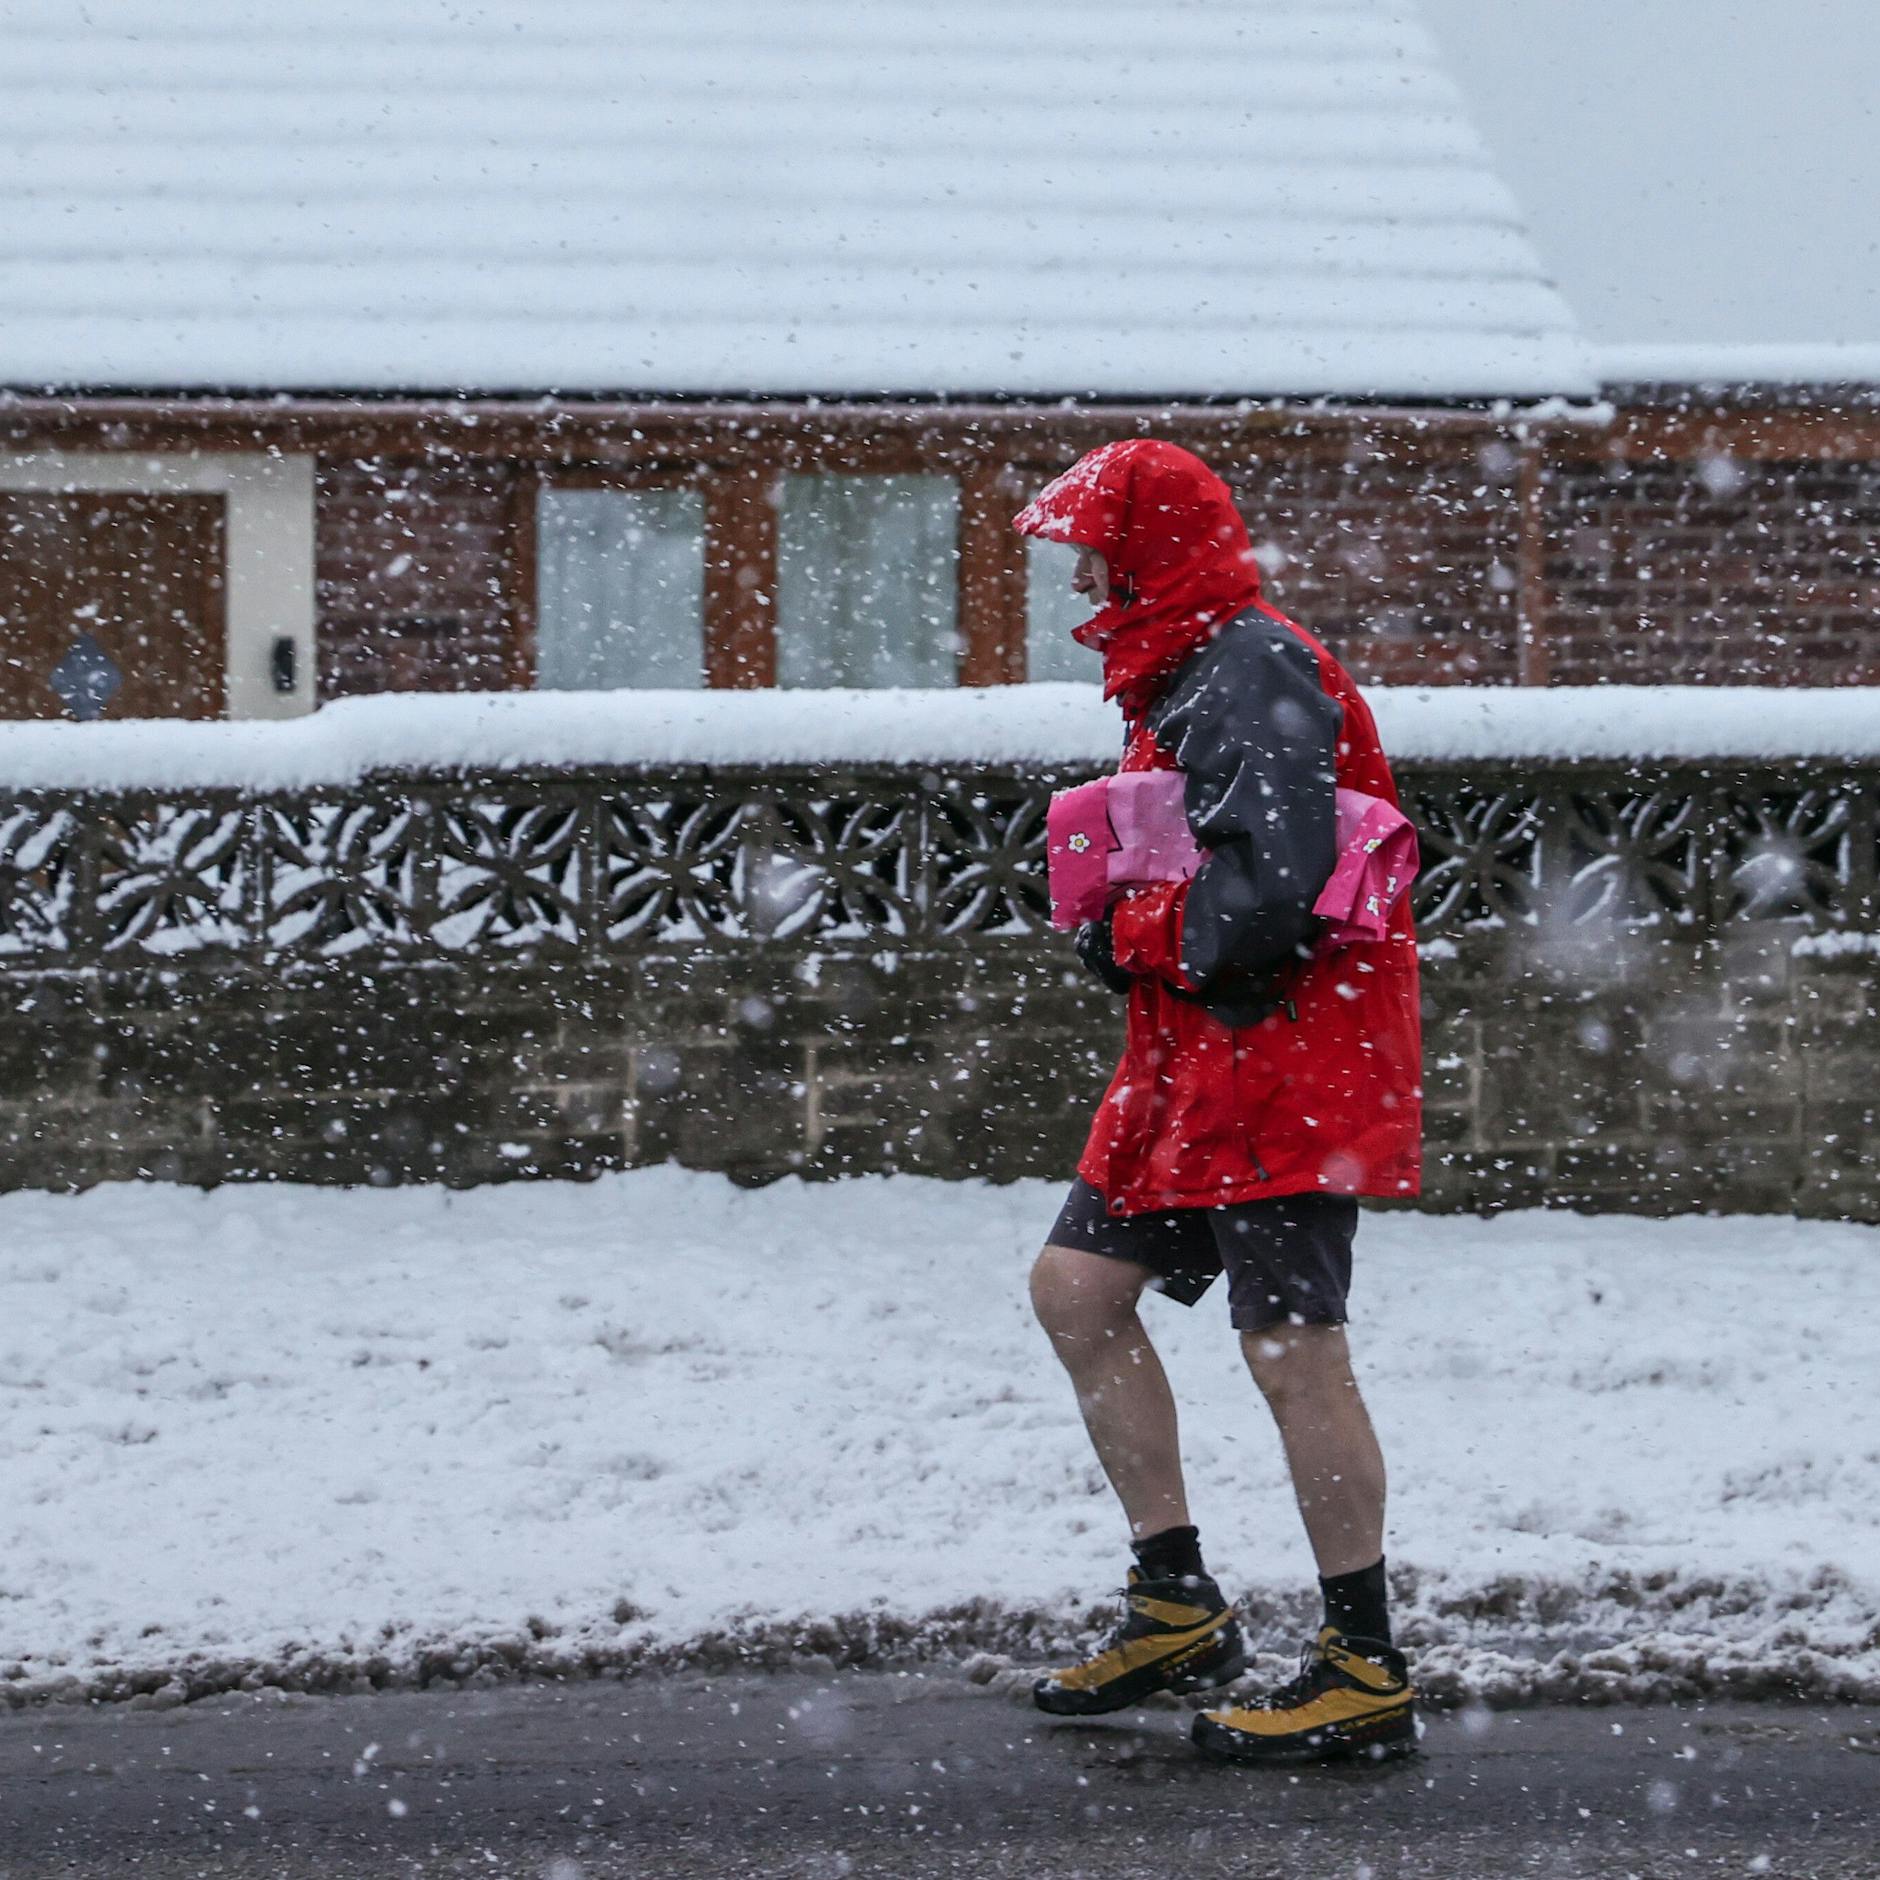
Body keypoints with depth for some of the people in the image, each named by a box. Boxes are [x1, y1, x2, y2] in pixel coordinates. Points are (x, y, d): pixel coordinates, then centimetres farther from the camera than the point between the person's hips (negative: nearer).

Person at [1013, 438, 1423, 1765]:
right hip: (1197, 1056, 11)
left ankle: (1369, 1673, -2)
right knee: (1079, 1285, 9)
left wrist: (1131, 934, -11)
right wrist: (1128, 933, 5)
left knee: (1290, 1347, -8)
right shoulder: (1185, 675, 17)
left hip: (1285, 1050, -11)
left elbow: (1272, 884, -26)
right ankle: (1178, 1608, 15)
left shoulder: (1252, 674, -16)